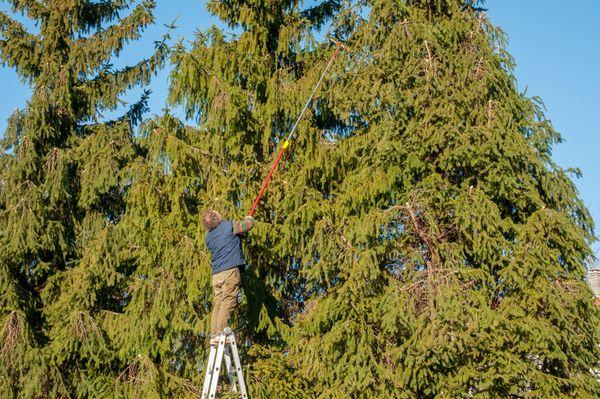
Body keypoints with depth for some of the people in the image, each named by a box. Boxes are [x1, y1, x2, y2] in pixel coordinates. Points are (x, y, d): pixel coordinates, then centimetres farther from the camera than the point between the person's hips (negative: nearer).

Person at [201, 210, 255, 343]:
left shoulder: (208, 237, 17)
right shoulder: (229, 225, -1)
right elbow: (249, 225, 9)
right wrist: (249, 218, 32)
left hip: (216, 274, 6)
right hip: (231, 269, -6)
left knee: (217, 303, 6)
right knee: (228, 301, -9)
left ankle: (214, 335, 3)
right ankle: (221, 333, -17)